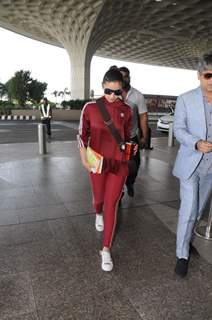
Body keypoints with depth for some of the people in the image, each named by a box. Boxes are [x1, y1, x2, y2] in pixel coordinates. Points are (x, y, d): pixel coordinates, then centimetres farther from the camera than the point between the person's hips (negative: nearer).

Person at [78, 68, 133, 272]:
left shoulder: (126, 110, -1)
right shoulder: (91, 107, -7)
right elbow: (82, 134, 0)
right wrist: (84, 159, -9)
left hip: (119, 163, 0)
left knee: (111, 205, 2)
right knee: (98, 197, 19)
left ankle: (106, 250, 14)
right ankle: (98, 214, 58)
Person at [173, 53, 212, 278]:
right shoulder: (185, 99, -5)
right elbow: (178, 129, -6)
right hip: (191, 164, -3)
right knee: (188, 210, -3)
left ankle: (186, 237, 40)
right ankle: (182, 255, 14)